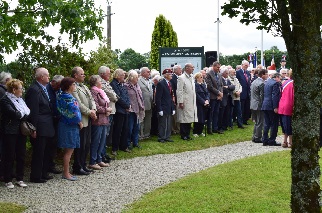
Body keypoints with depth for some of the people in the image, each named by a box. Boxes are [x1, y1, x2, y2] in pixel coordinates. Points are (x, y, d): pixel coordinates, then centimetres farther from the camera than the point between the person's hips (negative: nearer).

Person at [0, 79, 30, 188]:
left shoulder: (20, 99, 13)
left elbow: (28, 112, 7)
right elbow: (13, 114, -21)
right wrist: (24, 115, -7)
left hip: (21, 131, 7)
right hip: (10, 133, -7)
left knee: (21, 155, 9)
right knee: (9, 156, 0)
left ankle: (20, 179, 18)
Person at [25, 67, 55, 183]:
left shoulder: (44, 89, 12)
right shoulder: (34, 90, -17)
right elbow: (33, 111, -19)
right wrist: (34, 129, -20)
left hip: (47, 127, 10)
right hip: (40, 128, -10)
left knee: (46, 152, 17)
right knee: (38, 152, -2)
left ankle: (44, 173, 28)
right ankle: (35, 177, 7)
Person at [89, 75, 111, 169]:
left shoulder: (100, 92, 16)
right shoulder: (93, 92, -14)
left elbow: (106, 104, 20)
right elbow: (96, 107, -19)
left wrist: (108, 110, 0)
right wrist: (106, 110, -9)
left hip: (104, 120, 9)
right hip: (97, 120, -9)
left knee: (102, 140, 13)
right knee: (95, 141, -3)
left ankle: (99, 160, 23)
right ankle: (92, 162, 4)